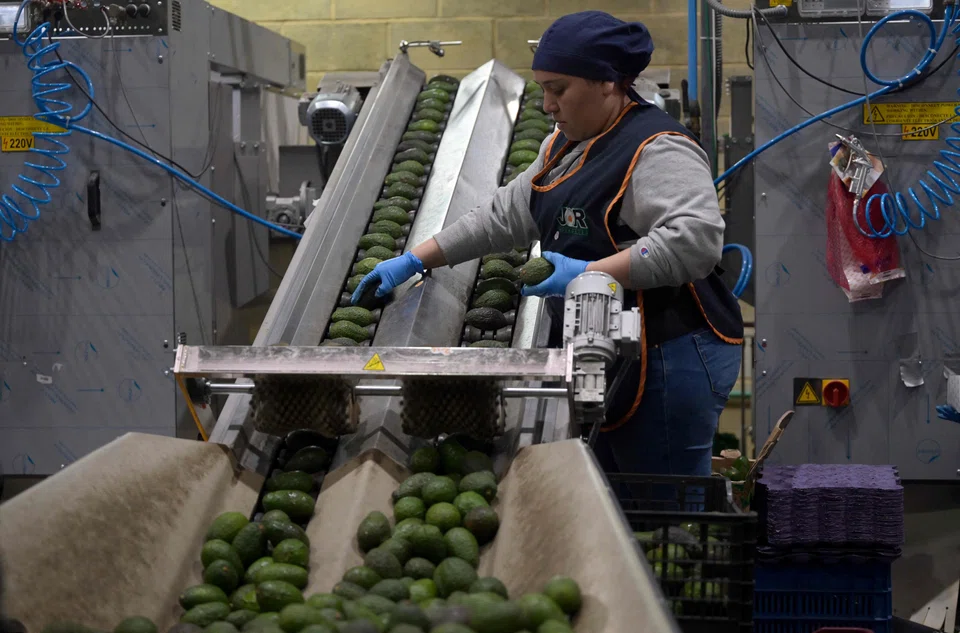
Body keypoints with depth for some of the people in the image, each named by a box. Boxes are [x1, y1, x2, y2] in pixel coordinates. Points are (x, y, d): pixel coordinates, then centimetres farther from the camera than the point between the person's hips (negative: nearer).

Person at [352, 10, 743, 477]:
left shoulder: (656, 150, -16)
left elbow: (696, 237, -30)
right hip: (609, 357, 9)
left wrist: (587, 273, -30)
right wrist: (414, 261, 15)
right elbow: (506, 214, 20)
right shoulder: (566, 146, 15)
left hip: (668, 361, -9)